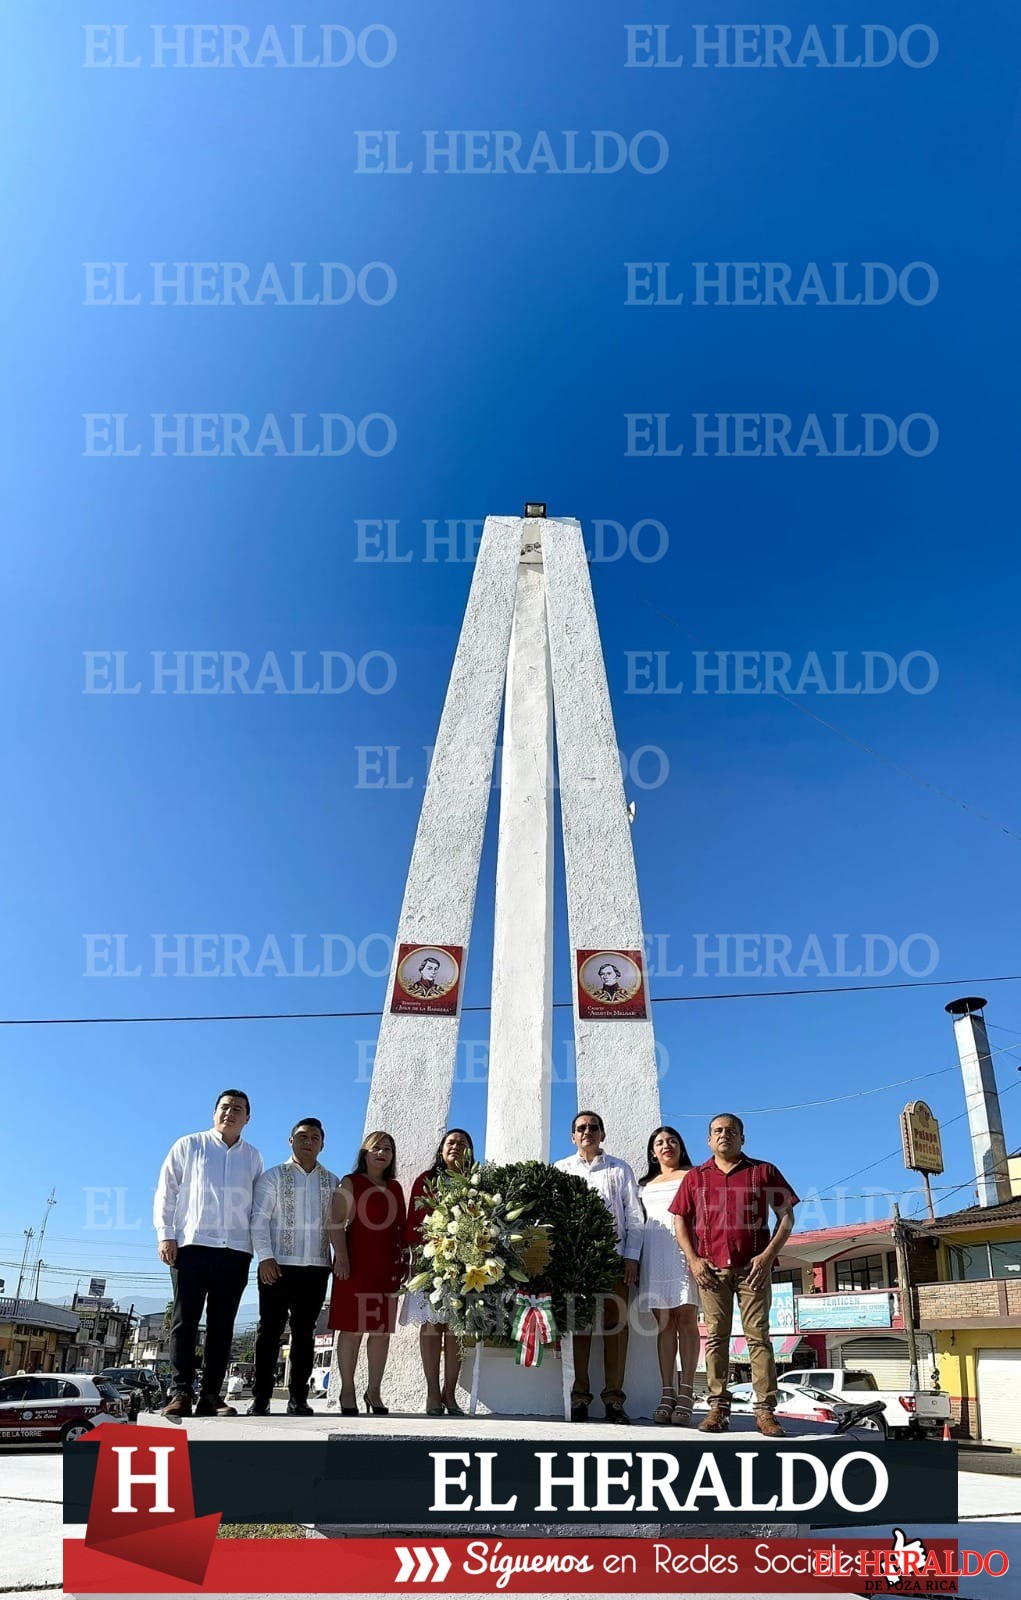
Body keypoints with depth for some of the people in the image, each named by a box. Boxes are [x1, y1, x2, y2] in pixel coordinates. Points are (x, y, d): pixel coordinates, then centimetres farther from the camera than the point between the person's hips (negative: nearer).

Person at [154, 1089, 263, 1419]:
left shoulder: (253, 1157, 15)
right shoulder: (189, 1146, 8)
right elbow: (166, 1192, 6)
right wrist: (165, 1235, -4)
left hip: (235, 1251, 2)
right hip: (192, 1245, -2)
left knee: (222, 1325, 3)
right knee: (185, 1320, -4)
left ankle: (210, 1395, 8)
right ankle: (181, 1392, 0)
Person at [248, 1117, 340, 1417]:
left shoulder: (332, 1182, 14)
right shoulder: (274, 1176, 5)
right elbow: (259, 1220, -2)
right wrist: (265, 1257, -12)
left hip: (316, 1268, 3)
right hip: (278, 1267, -2)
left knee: (304, 1334, 6)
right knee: (270, 1330, 0)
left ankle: (298, 1398, 11)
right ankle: (260, 1398, 6)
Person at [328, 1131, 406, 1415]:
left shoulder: (395, 1188, 17)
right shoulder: (351, 1183, 1)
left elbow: (402, 1226, 18)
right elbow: (336, 1222, -7)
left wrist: (405, 1261, 11)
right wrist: (341, 1257, -16)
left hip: (388, 1268, 5)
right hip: (356, 1264, -5)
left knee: (383, 1331, 5)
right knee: (352, 1329, -2)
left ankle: (374, 1391, 15)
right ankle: (347, 1391, 8)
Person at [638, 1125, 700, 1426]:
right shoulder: (645, 1185, 24)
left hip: (684, 1250, -3)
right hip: (655, 1253, 3)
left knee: (686, 1317, -10)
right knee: (664, 1321, -2)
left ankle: (685, 1395, -11)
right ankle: (667, 1394, -2)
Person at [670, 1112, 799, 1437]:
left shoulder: (764, 1172, 7)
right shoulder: (695, 1177, 12)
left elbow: (786, 1215, 5)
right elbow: (680, 1220, 12)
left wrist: (768, 1255, -5)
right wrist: (693, 1260, -1)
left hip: (753, 1268, -1)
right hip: (711, 1269, 2)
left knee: (758, 1336, -3)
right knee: (715, 1337, 2)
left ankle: (765, 1411, -1)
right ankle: (718, 1407, 6)